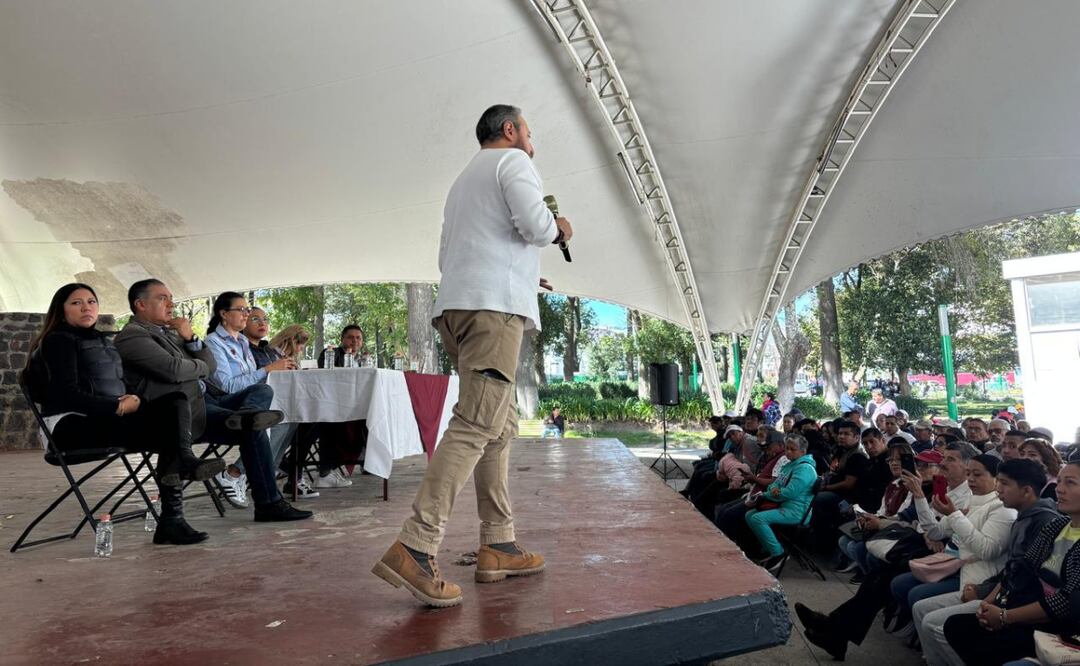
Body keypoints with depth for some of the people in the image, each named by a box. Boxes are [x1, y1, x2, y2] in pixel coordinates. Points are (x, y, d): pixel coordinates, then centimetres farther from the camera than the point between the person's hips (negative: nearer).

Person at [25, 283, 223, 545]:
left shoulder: (105, 341, 24)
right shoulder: (59, 340, 1)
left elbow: (122, 385, 19)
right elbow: (68, 395, -12)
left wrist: (134, 400, -5)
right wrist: (118, 406, -20)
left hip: (111, 418, 7)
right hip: (73, 425, -7)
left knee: (175, 401, -24)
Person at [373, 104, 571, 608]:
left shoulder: (464, 179, 32)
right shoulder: (513, 160, 6)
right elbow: (534, 223, -12)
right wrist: (559, 230, 11)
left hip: (456, 303, 10)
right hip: (494, 305, -10)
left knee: (501, 426, 10)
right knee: (476, 424, -17)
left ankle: (497, 547, 10)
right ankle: (414, 548, -23)